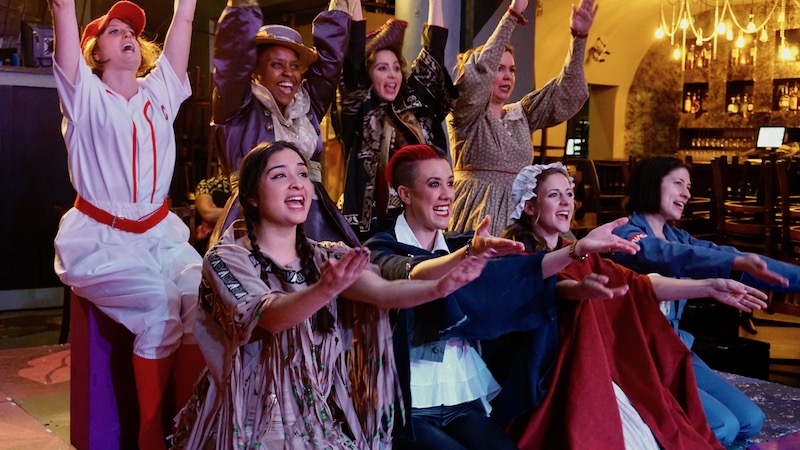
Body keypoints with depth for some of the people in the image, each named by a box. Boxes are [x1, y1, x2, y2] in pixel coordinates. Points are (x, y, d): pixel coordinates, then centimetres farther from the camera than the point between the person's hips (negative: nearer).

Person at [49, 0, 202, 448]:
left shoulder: (161, 90, 13)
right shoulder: (86, 95, 3)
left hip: (160, 232, 4)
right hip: (100, 238, -4)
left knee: (203, 293, -23)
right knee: (159, 301, -28)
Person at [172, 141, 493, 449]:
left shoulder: (328, 257, 6)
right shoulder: (226, 260, -6)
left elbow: (382, 291, -12)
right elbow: (270, 316, -24)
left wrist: (439, 287, -31)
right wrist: (325, 290, -43)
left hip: (320, 421, 4)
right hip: (250, 424, -3)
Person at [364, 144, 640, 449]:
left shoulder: (456, 246, 12)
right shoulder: (383, 249, -4)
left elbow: (511, 273, -5)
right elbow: (414, 276, -27)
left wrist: (580, 248, -17)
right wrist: (468, 253, -45)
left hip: (464, 400, 5)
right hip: (408, 405, -5)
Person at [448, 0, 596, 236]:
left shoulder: (521, 115, 15)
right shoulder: (464, 115, -1)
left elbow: (566, 92, 11)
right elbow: (479, 73, -17)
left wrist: (579, 36, 0)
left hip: (518, 209, 5)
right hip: (479, 211, -5)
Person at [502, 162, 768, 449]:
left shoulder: (576, 254, 16)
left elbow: (637, 284, 5)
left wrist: (709, 286, -7)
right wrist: (579, 289, -49)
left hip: (591, 368, 6)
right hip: (543, 373, -6)